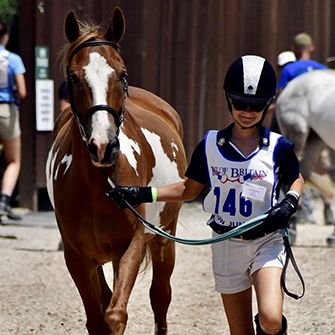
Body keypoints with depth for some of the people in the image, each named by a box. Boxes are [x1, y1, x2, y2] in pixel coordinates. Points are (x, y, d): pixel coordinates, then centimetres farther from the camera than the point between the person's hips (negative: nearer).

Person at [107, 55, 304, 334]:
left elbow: (297, 180, 12)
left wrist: (290, 203, -10)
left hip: (266, 241, -2)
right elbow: (189, 190, 12)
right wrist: (143, 194, 2)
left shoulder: (278, 148, -4)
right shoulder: (210, 145, 2)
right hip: (227, 245, 3)